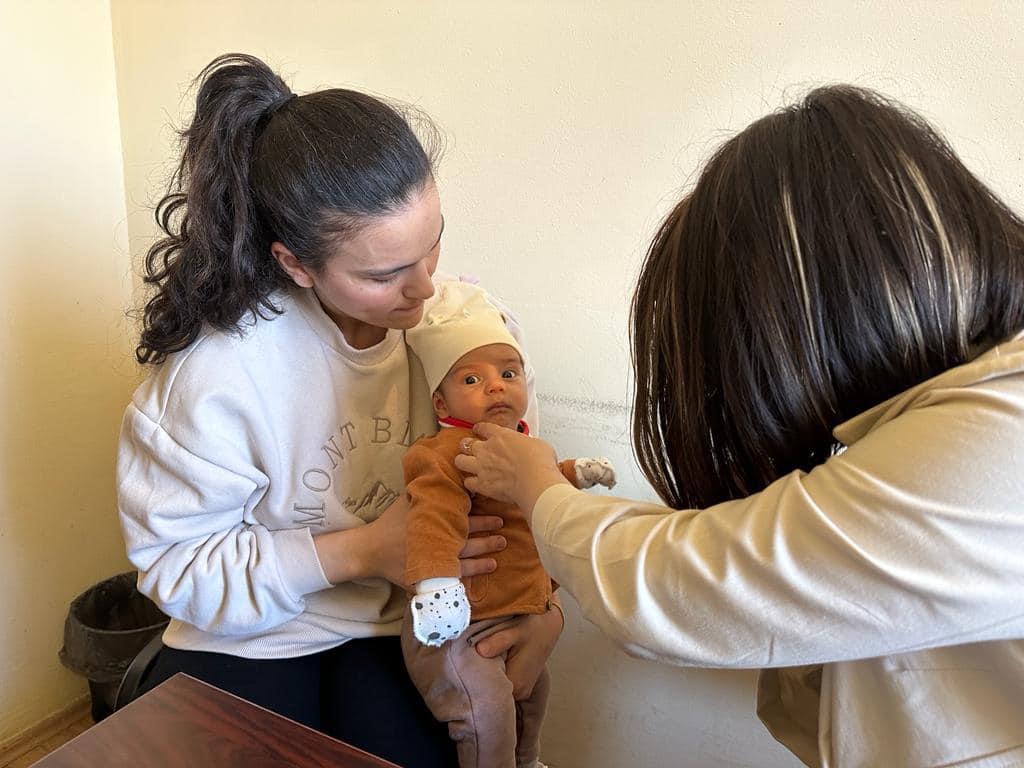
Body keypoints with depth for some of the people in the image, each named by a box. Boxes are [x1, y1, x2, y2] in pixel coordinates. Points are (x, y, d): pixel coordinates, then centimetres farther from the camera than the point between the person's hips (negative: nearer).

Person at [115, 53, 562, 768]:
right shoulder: (215, 368, -22)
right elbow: (176, 561, -14)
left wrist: (548, 606, -19)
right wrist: (359, 550, -22)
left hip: (405, 628, 2)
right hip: (252, 639, -1)